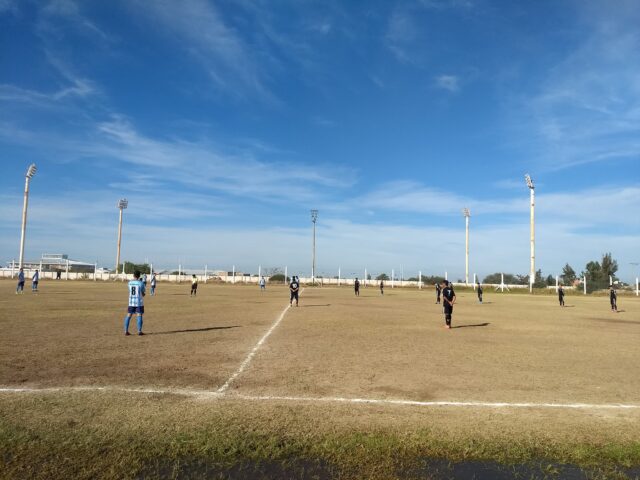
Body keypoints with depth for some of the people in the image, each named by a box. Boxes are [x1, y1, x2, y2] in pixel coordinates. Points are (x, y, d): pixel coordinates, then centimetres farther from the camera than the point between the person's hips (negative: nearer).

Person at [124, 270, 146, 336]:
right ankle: (139, 331, -1)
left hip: (131, 302, 4)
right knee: (139, 316, 0)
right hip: (139, 302, -4)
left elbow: (130, 291, 12)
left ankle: (126, 331, 10)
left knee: (128, 315, 10)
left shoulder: (129, 283, 3)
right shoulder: (141, 283, -9)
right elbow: (143, 294, -3)